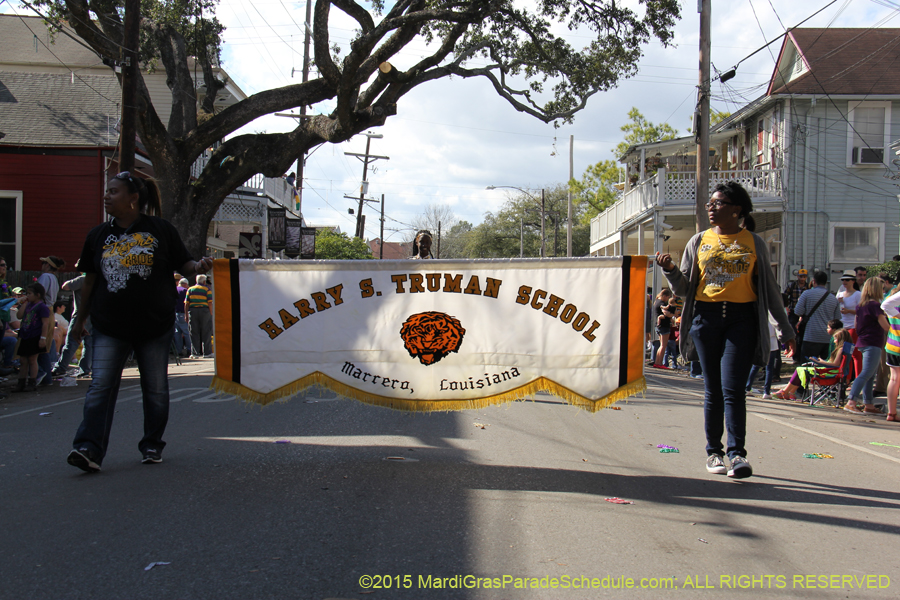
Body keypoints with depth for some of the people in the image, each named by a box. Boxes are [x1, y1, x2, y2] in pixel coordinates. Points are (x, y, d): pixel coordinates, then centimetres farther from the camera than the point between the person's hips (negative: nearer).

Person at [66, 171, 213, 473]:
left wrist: (199, 266, -20)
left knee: (155, 389, 7)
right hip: (109, 327, 2)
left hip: (155, 325, -2)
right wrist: (81, 317, 19)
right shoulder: (99, 235, 9)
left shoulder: (160, 229, 0)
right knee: (101, 387, -8)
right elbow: (90, 279, 16)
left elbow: (183, 264, 3)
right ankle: (89, 448, -11)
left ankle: (152, 445, 21)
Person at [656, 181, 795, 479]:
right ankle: (714, 452, 12)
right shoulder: (699, 241, 12)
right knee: (713, 389, 4)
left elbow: (769, 288, 13)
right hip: (706, 317, 2)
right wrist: (670, 269, -8)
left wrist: (785, 328, 13)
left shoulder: (754, 243, 8)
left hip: (742, 319, -2)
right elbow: (683, 288, 12)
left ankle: (737, 453, -12)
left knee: (732, 387, -13)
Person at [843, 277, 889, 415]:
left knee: (870, 375, 14)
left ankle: (868, 404, 17)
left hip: (863, 342, 9)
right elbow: (886, 326, -15)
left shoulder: (861, 305, 12)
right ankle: (851, 402, -22)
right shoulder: (874, 304, -14)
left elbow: (857, 325, 20)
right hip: (873, 344, -9)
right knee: (866, 374, -13)